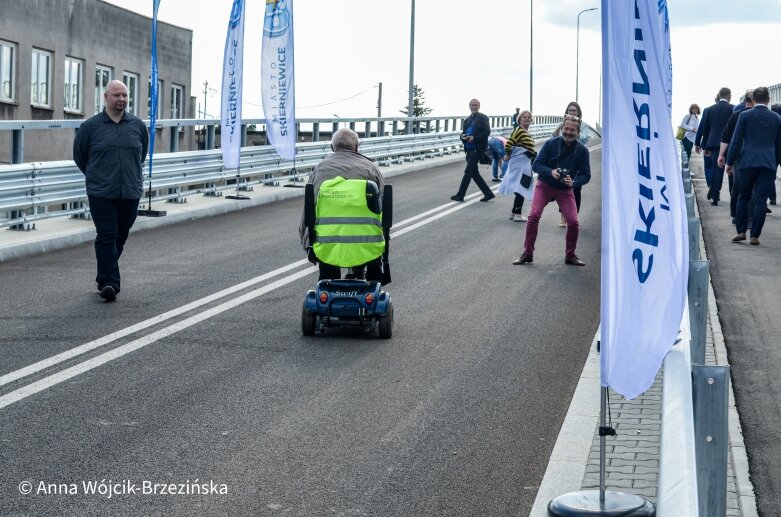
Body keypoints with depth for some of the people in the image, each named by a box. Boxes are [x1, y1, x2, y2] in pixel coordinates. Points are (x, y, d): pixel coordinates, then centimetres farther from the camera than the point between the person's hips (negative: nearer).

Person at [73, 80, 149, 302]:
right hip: (101, 194, -3)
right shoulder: (90, 126, -2)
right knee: (107, 237, -11)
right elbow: (79, 156, 11)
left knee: (120, 238, 10)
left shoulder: (138, 125, 6)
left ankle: (105, 279, 25)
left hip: (130, 193, 3)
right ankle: (109, 283, -14)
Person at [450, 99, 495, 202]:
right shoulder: (467, 120, 20)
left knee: (468, 171, -8)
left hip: (477, 149, -8)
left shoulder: (483, 118, -3)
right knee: (474, 173, 9)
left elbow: (487, 132, -12)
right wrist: (463, 136, -1)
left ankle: (460, 195, -6)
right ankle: (488, 193, 16)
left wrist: (474, 138, -21)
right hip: (469, 149, 8)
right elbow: (463, 132, 23)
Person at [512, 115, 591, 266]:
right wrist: (551, 172, -30)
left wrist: (574, 182, -26)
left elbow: (586, 174, -6)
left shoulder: (582, 151, -8)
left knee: (573, 222, -10)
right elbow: (536, 165, -11)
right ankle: (527, 254, -6)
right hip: (545, 185, -1)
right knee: (534, 215, -18)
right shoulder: (551, 144, -12)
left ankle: (570, 256, 12)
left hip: (565, 190, 1)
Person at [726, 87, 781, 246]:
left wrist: (730, 162, 7)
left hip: (748, 162, -1)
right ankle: (755, 235, 1)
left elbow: (736, 140, -1)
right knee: (761, 201, 1)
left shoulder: (745, 116, 0)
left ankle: (741, 232, 8)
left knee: (744, 197, 12)